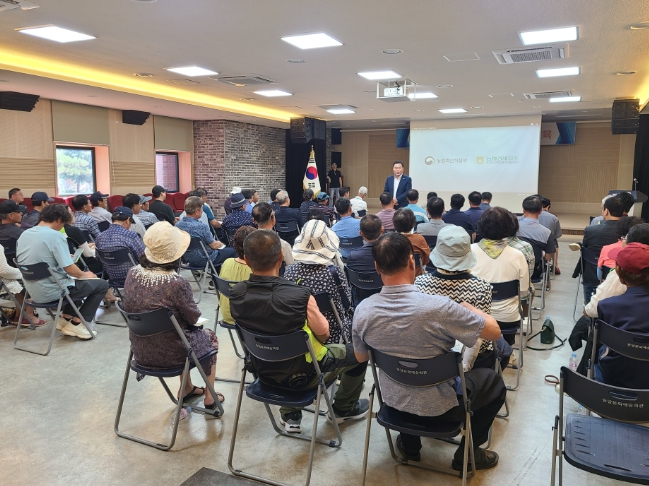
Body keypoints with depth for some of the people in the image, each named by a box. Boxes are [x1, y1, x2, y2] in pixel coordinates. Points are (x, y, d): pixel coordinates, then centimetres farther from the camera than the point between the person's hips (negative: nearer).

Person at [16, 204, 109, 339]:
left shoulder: (24, 234, 5)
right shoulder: (55, 235, -19)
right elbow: (69, 268, -21)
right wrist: (84, 275, -1)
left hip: (33, 291, 9)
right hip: (51, 291, -8)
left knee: (74, 280, 32)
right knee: (102, 284, 5)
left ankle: (65, 318, 22)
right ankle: (76, 324, 5)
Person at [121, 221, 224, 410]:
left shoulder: (132, 274, -12)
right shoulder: (177, 284, -30)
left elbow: (129, 308, 5)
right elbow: (193, 318, -14)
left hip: (140, 351, 5)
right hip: (170, 354, -5)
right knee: (210, 336, 25)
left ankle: (187, 389, 45)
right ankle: (209, 398, 34)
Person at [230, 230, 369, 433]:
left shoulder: (236, 294, -17)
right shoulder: (299, 295, -33)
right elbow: (323, 334, -17)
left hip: (264, 371, 5)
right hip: (301, 375, -5)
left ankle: (290, 415, 35)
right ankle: (344, 409, 37)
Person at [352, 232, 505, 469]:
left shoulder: (362, 310, -19)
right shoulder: (438, 307, -32)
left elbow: (361, 358, 0)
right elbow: (495, 331, -17)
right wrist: (466, 306, 0)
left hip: (393, 400, 4)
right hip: (439, 406, -3)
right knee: (494, 381, 22)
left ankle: (409, 445, 44)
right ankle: (467, 453, 28)